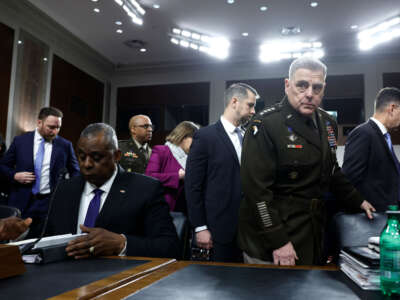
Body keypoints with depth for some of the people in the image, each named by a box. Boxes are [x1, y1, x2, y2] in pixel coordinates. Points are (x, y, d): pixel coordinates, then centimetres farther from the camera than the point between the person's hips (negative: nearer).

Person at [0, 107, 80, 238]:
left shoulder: (65, 145, 0)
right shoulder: (20, 141, 3)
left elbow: (75, 172, 10)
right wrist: (14, 175, -7)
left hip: (50, 203, -1)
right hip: (22, 202, 1)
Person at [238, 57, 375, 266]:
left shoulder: (327, 123, 7)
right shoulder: (265, 125, -16)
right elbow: (256, 188, -20)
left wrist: (357, 201, 20)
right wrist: (278, 242, -21)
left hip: (313, 235, 7)